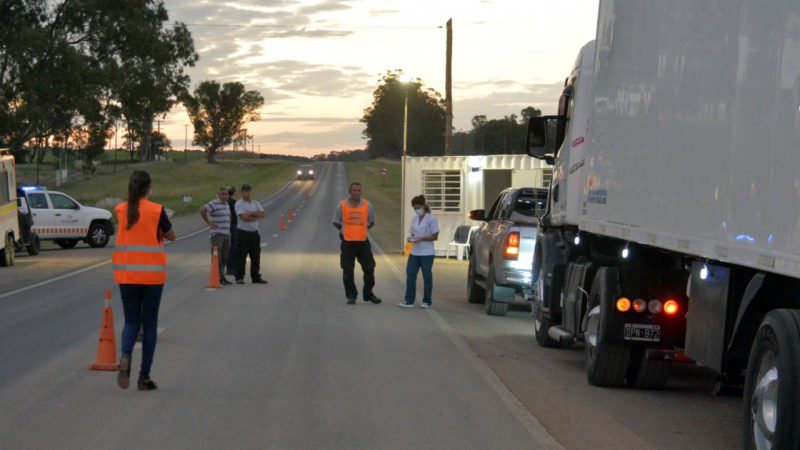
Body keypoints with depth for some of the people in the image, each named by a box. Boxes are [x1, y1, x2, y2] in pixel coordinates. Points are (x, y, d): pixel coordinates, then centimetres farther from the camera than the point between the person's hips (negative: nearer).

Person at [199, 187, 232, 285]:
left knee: (224, 257, 11)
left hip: (227, 233, 8)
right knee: (217, 257, -8)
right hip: (217, 233, -8)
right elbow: (202, 210, -23)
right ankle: (218, 278, -8)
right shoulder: (214, 203, -10)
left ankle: (222, 277, 18)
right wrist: (208, 222, -17)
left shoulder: (226, 204, 16)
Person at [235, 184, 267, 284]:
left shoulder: (256, 204, 14)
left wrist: (250, 213, -12)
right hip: (243, 233, -6)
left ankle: (256, 277, 16)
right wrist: (257, 217, -7)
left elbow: (262, 214, -2)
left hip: (254, 233, 6)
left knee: (256, 257, 9)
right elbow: (244, 217, -18)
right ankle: (239, 277, -1)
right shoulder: (239, 204, -4)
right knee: (241, 256, -5)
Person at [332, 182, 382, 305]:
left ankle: (368, 294, 17)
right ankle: (351, 296, 12)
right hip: (348, 242, -1)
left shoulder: (367, 205, 1)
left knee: (369, 269, 1)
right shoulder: (342, 205, -2)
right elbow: (336, 222, 10)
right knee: (348, 271, 1)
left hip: (363, 242, 1)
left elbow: (371, 222, 15)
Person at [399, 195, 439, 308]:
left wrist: (421, 238, -20)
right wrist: (410, 238, -5)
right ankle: (409, 300, -2)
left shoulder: (431, 219, -7)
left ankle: (427, 301, 13)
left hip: (427, 253, -6)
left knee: (427, 276, 3)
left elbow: (435, 236, -9)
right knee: (410, 274, -4)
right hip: (414, 252, 6)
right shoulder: (414, 219, 11)